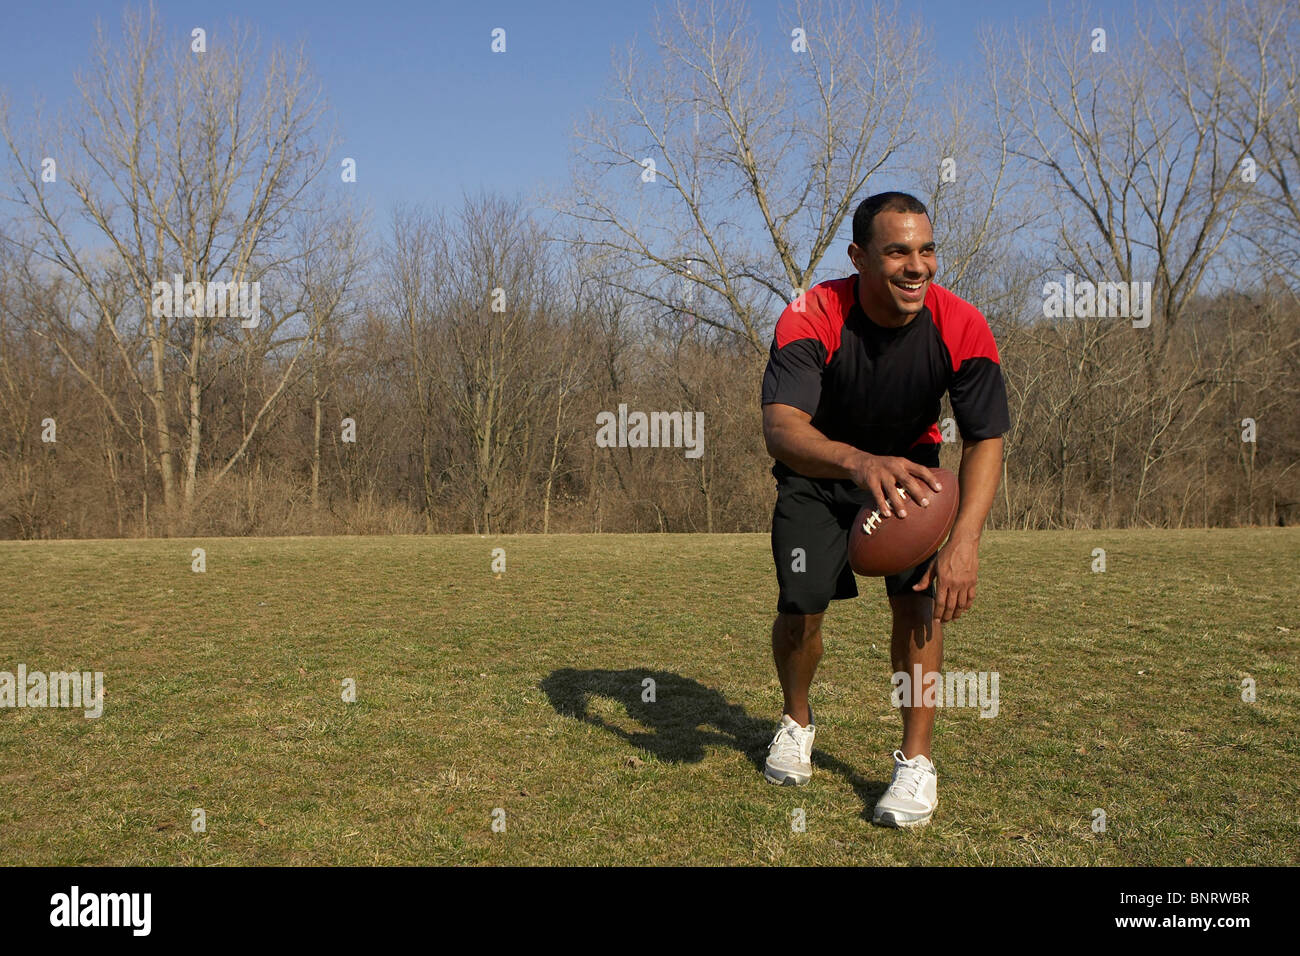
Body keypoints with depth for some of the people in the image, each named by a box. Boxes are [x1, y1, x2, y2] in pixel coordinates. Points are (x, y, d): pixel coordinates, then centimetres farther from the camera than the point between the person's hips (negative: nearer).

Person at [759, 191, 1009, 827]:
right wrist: (860, 462, -67)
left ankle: (916, 761, 0)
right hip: (817, 471, -1)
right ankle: (797, 721, 24)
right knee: (800, 604, -8)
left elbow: (985, 442, -22)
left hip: (908, 466, 1)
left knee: (918, 599, -16)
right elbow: (780, 427, -46)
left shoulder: (961, 327, -25)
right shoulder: (811, 319, -32)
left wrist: (965, 541, -37)